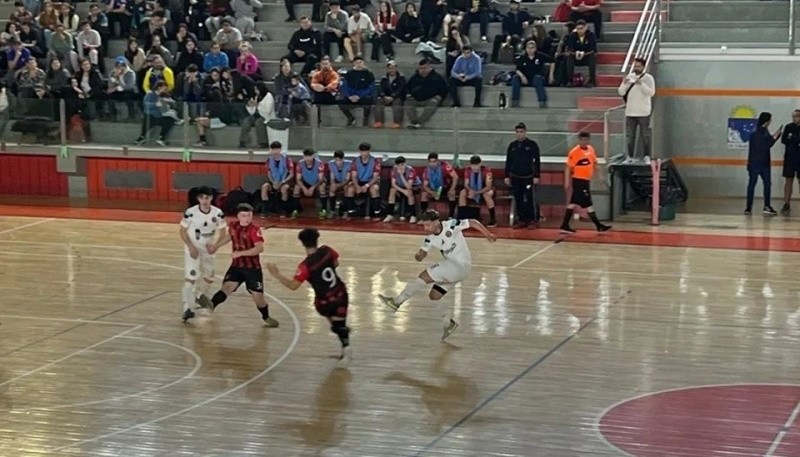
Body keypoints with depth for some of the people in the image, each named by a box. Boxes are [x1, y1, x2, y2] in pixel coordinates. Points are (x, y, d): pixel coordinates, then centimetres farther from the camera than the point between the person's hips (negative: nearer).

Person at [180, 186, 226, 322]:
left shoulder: (218, 213, -12)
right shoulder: (190, 213, -20)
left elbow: (222, 233, -2)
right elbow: (183, 231, -9)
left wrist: (215, 245, -19)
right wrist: (191, 246, -20)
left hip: (208, 249, 4)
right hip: (192, 248, -4)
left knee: (209, 276, 18)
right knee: (191, 276, -18)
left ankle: (199, 294, 49)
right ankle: (187, 308, -19)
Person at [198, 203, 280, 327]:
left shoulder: (254, 229, -19)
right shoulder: (233, 226, -1)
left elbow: (260, 248, -32)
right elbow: (228, 236, 25)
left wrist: (240, 253, -34)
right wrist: (215, 247, 26)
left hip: (252, 268, -4)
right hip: (236, 266, 4)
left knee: (258, 295, 2)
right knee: (227, 286, -18)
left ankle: (266, 318, 24)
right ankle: (211, 305, -29)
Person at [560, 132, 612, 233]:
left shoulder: (591, 149, 7)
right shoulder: (574, 152, -14)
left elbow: (594, 163, 18)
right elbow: (568, 168, -12)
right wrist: (567, 182, -16)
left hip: (586, 180, 8)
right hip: (579, 180, -8)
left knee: (574, 203, 11)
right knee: (588, 204, -3)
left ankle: (565, 226, 16)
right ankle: (599, 226, 2)